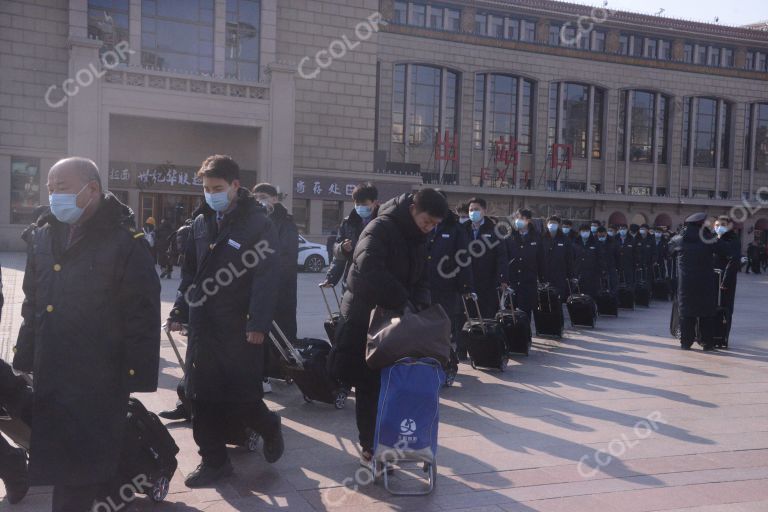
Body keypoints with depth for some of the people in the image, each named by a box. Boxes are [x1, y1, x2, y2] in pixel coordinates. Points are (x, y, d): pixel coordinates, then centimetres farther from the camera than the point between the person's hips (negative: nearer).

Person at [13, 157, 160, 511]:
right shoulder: (44, 236, 10)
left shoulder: (125, 241, -11)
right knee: (58, 457, 15)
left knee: (88, 460, 0)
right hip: (51, 376, 7)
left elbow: (142, 315, -13)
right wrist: (24, 356, 15)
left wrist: (138, 374, -15)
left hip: (99, 379, -7)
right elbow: (32, 305, 18)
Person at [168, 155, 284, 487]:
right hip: (203, 325, 6)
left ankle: (268, 426, 30)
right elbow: (190, 272, 17)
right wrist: (180, 312, 13)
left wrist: (258, 324, -20)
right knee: (203, 397, 8)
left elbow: (267, 278, -14)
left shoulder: (258, 223, -8)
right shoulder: (201, 222, 12)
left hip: (240, 329, -6)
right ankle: (214, 460, 22)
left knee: (242, 397, 0)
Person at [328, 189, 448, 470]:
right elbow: (369, 268, -33)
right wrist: (403, 301, -30)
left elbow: (421, 278, 12)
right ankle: (369, 448, 12)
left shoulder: (417, 238, 8)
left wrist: (420, 304, -9)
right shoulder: (381, 228, -19)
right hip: (365, 317, -7)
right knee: (369, 387, 0)